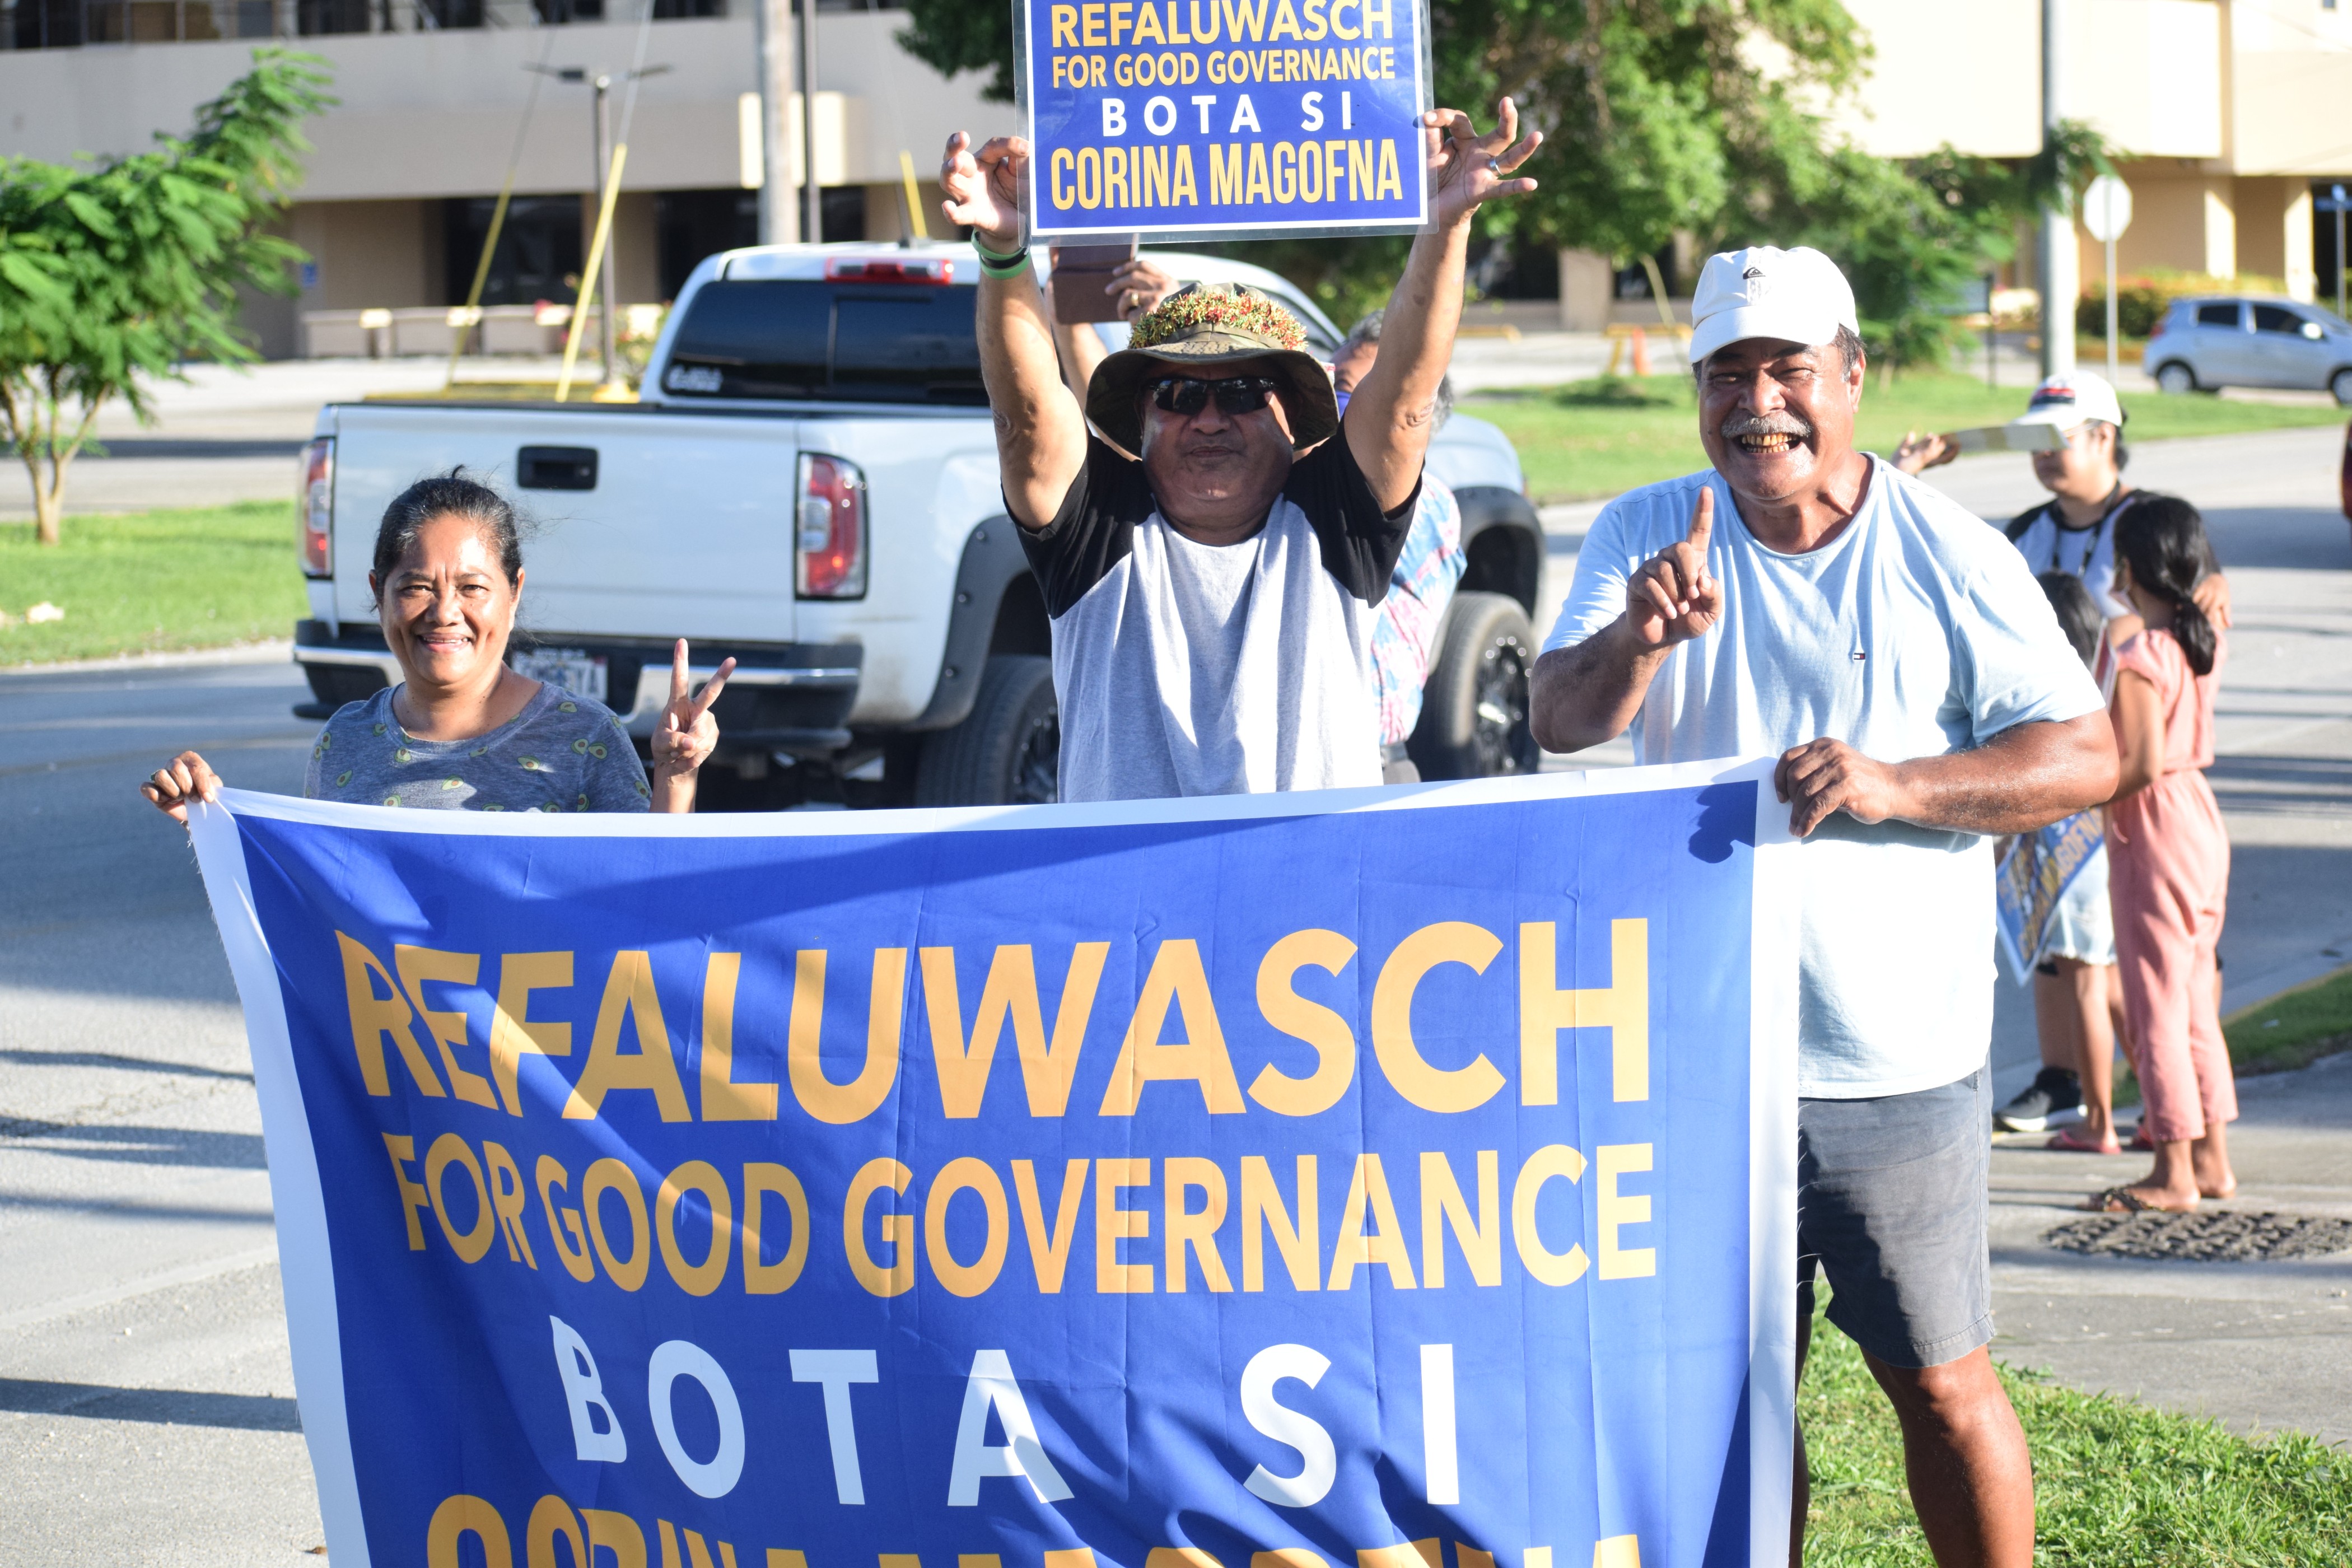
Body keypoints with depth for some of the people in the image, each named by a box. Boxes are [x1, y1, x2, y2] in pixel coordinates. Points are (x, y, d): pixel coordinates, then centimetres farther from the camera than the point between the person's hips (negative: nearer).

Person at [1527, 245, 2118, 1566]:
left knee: (1940, 1381, 2)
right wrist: (1641, 636, -33)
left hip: (1898, 1060, -3)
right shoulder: (1646, 537, 3)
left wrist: (1900, 784, -22)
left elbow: (2089, 756, -6)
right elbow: (1562, 721, -10)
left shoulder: (1950, 555, -4)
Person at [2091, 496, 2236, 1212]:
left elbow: (2141, 763, -23)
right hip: (2201, 815, 8)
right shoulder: (2206, 641, 5)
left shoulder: (2139, 655, -19)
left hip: (2153, 829, -8)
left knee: (2155, 1004, -1)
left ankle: (2173, 1173, 2)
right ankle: (2212, 1158, 20)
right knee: (2195, 1002, 16)